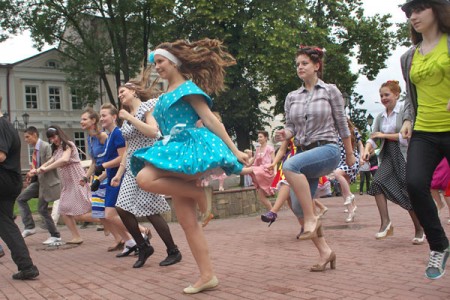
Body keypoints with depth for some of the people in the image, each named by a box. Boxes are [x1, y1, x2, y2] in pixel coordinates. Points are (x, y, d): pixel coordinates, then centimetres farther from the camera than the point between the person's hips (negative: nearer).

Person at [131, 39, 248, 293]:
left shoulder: (188, 87, 0)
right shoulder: (164, 96, 22)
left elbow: (211, 120, -7)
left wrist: (235, 151, -12)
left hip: (191, 146, -8)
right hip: (176, 152, 8)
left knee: (145, 179, -30)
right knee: (188, 222, 2)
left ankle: (200, 192, -14)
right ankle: (208, 276, 7)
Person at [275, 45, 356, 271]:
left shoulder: (330, 91, 2)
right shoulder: (292, 97, 12)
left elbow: (342, 125, 6)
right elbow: (291, 127, 14)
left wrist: (350, 155, 12)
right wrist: (285, 134, -10)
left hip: (327, 149, -5)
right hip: (305, 152, 5)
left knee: (290, 165, -34)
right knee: (298, 207, -4)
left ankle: (312, 218, -23)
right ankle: (325, 252, 10)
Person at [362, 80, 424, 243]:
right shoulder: (380, 117, 12)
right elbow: (374, 138, 9)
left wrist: (384, 135, -12)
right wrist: (367, 149, -11)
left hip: (404, 154, -5)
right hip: (388, 155, 5)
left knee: (409, 193, -1)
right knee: (377, 182, -20)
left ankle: (419, 230, 18)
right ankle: (385, 223, -16)